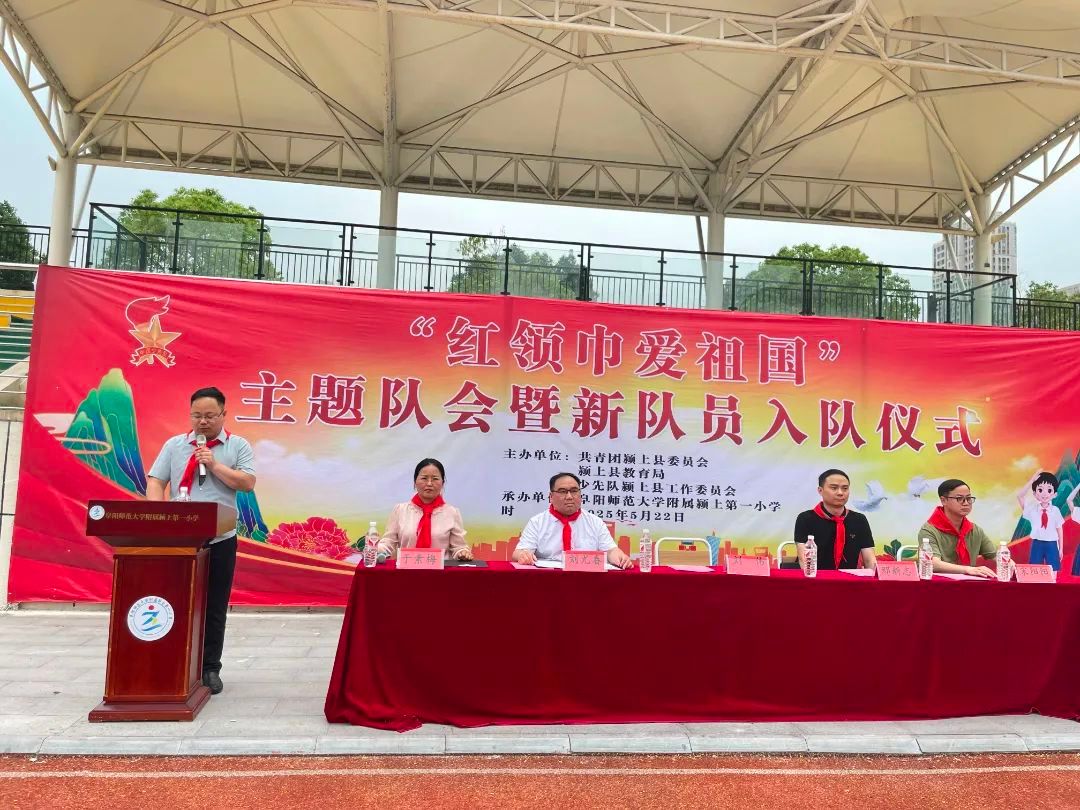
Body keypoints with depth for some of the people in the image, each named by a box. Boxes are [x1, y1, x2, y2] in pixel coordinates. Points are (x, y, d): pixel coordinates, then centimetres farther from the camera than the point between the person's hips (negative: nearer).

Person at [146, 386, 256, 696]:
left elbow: (247, 483, -6)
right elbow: (155, 483, 3)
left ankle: (210, 669, 17)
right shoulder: (174, 445, 9)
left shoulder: (238, 445, 4)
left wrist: (214, 465, -12)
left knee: (214, 608, 6)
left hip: (219, 540, -1)